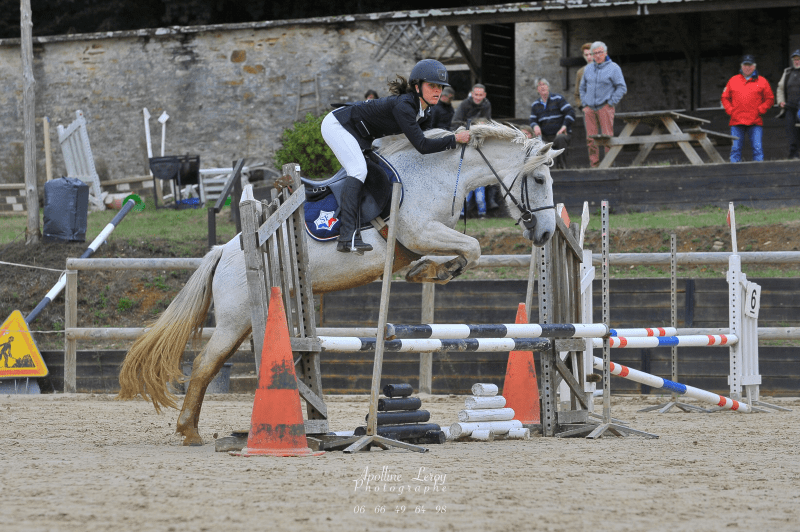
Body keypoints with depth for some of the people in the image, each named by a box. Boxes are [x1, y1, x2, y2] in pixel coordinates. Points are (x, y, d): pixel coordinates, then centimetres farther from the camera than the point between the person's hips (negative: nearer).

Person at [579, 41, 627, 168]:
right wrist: (584, 104, 12)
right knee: (591, 138, -1)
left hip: (605, 107, -4)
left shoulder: (613, 68, 1)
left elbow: (622, 88, 0)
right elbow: (582, 87, 24)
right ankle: (594, 165, 2)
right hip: (589, 108, 4)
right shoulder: (588, 68, 15)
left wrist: (611, 103, -7)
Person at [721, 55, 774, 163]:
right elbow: (725, 98, 18)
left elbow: (770, 99, 10)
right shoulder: (733, 81, 14)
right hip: (736, 122, 2)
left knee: (757, 149, -7)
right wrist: (730, 110, 3)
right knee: (735, 149, -2)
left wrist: (759, 110, -2)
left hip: (755, 122, -2)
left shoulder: (761, 81, 9)